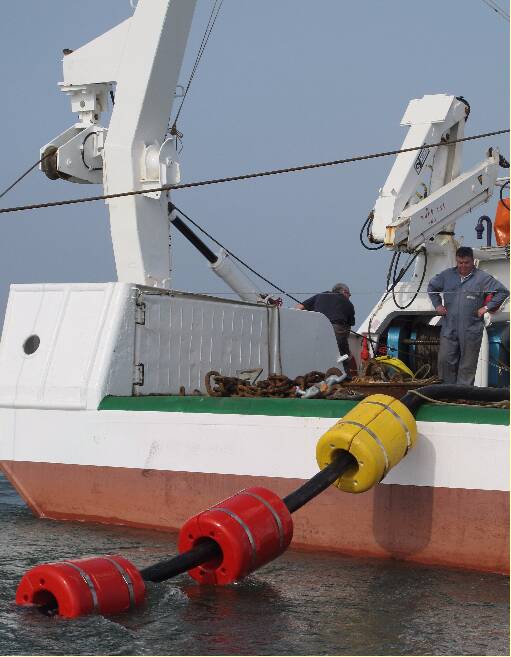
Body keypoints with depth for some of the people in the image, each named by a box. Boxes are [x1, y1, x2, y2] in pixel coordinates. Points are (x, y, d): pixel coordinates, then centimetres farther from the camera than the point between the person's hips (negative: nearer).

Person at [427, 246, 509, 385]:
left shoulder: (483, 278, -3)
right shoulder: (447, 275, 7)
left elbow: (503, 292, -1)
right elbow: (431, 287, 23)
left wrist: (487, 307, -6)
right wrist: (437, 304, 12)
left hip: (471, 330, -3)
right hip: (449, 328, 3)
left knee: (467, 365, 4)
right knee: (444, 360, 2)